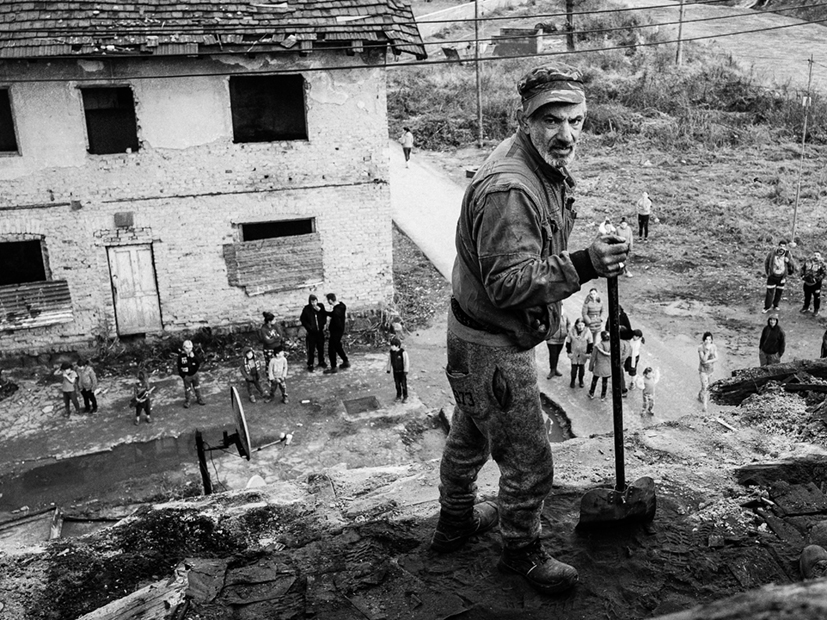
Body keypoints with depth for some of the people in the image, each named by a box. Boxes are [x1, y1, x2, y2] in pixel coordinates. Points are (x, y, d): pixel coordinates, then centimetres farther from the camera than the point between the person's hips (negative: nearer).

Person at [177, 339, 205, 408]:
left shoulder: (194, 354, -7)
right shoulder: (181, 356, -14)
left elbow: (199, 361, -15)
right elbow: (179, 367, -9)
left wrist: (194, 357, -28)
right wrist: (182, 375, -10)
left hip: (195, 374, 3)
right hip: (186, 376, -3)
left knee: (197, 388, 15)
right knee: (187, 389, 9)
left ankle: (199, 399, 33)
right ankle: (186, 402, 24)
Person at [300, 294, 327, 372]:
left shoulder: (321, 306, -3)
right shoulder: (306, 309, -12)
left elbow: (325, 316, 10)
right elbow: (302, 319, -2)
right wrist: (308, 327, -9)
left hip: (320, 331, 3)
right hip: (311, 332, -3)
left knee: (321, 347, 15)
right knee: (311, 349, -1)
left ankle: (321, 362, 33)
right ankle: (310, 365, 11)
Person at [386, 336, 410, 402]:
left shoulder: (403, 352, -25)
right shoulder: (391, 352, -11)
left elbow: (406, 362, -18)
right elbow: (389, 361, 2)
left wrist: (406, 371, -17)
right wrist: (388, 369, 6)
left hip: (402, 371, -4)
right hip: (395, 371, 4)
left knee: (404, 384, 6)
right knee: (397, 384, 15)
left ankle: (405, 397, 19)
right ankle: (399, 395, 33)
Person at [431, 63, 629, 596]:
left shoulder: (548, 169, 4)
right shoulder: (507, 189, -30)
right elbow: (508, 283, -34)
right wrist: (583, 265, -40)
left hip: (482, 337, 10)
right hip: (492, 348, -10)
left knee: (470, 434, 28)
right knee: (529, 464, 6)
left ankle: (456, 519, 51)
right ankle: (522, 553, 32)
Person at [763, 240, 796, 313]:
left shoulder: (787, 254, -7)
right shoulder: (772, 253, -11)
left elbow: (793, 264, -2)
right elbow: (766, 263, 5)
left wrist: (788, 261, -23)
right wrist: (767, 272, 6)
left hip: (782, 277, 2)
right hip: (772, 276, -2)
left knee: (779, 292, 11)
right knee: (770, 292, -2)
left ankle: (775, 305, 29)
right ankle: (767, 307, 9)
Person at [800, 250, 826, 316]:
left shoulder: (821, 264, -10)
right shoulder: (808, 261, 0)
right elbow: (803, 268, 11)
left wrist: (818, 279, -21)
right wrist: (802, 275, -1)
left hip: (816, 284, -4)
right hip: (807, 282, 4)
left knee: (817, 297, 5)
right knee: (807, 296, 20)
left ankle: (816, 310, 19)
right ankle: (806, 307, 38)